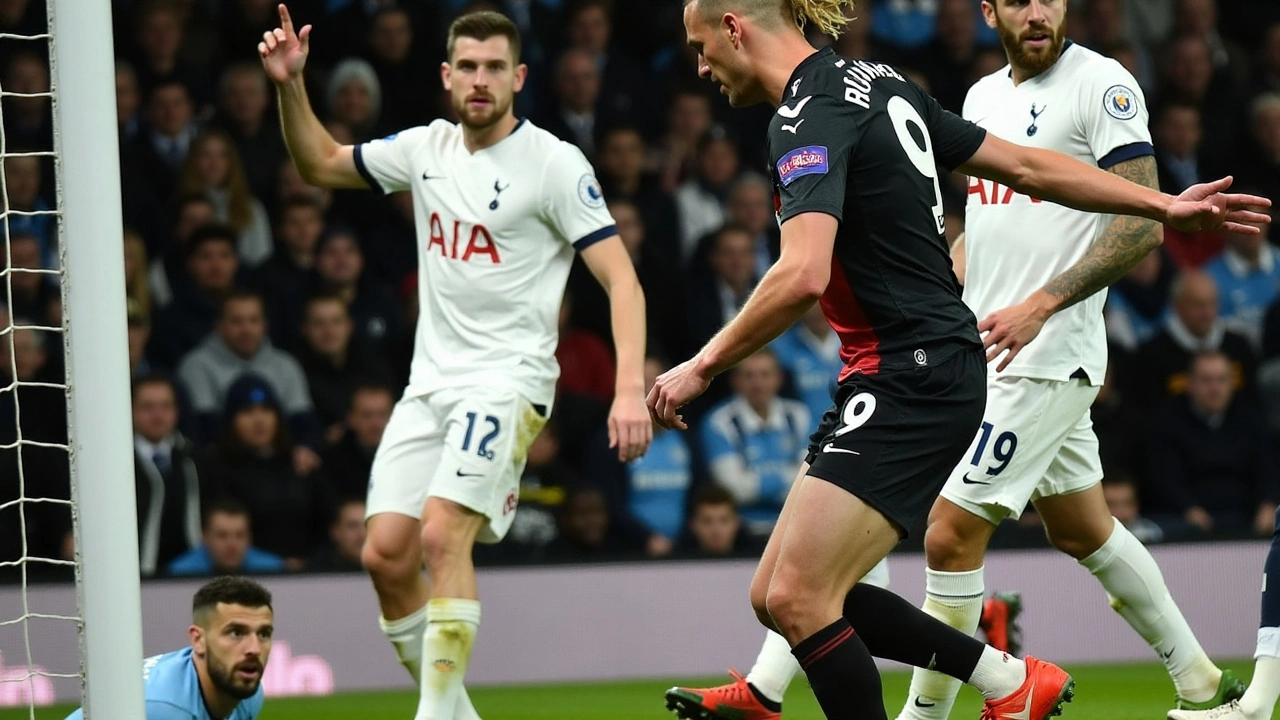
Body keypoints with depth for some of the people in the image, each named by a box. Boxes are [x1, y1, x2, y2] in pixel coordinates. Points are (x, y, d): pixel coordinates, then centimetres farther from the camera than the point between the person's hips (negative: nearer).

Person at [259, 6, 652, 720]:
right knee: (386, 553, -3)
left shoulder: (554, 164, -9)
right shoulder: (426, 149, 9)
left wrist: (631, 388, -26)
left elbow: (620, 278, -14)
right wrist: (292, 86, 6)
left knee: (443, 534, -24)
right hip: (431, 383, 6)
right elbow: (321, 164, 24)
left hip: (508, 379, -6)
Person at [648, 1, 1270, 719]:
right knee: (779, 596, 8)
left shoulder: (809, 117, -15)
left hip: (909, 382, -10)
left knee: (797, 599, -14)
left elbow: (802, 276, -30)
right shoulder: (876, 83, 13)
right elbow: (1027, 166, 16)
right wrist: (1164, 205, 21)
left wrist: (702, 367, -20)